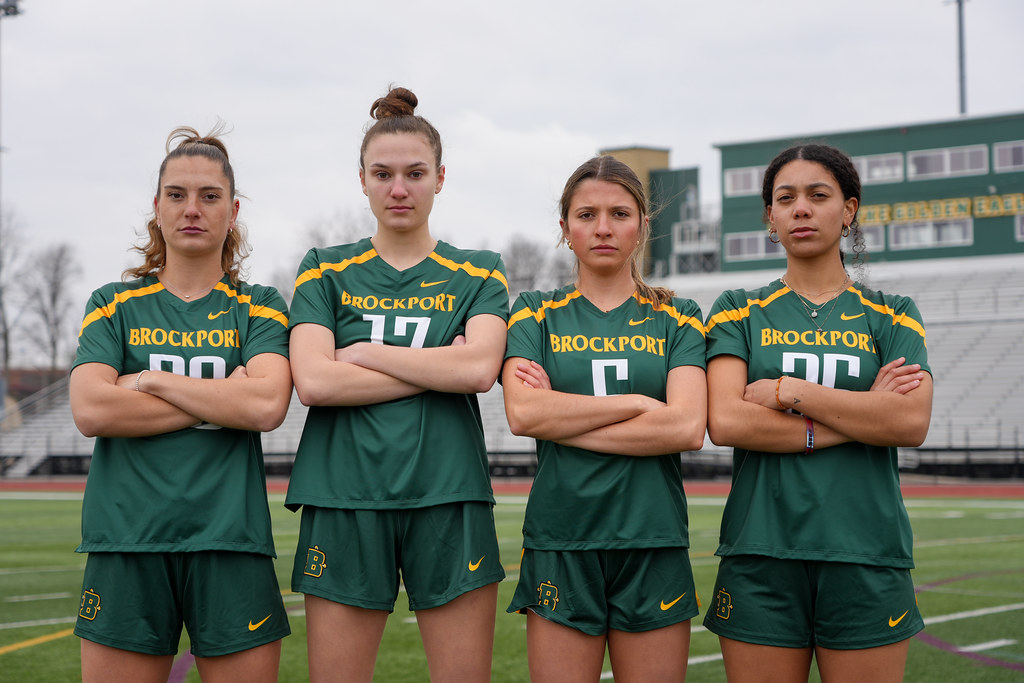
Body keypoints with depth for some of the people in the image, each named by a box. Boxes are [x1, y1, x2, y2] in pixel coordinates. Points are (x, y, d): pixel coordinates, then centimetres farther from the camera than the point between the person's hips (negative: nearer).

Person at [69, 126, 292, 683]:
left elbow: (267, 406, -10)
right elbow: (90, 410, -6)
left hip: (230, 542, 0)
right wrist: (222, 399, -7)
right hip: (126, 539, 1)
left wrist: (151, 381, -6)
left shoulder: (258, 307, 9)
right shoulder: (115, 305, 12)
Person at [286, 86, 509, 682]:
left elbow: (480, 368, -8)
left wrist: (366, 352, -5)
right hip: (344, 499, 0)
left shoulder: (478, 276, 11)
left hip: (447, 499, 0)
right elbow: (313, 381, -6)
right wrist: (439, 371, -7)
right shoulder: (327, 273, 11)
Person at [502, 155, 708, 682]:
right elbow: (522, 413, -9)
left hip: (653, 542, 1)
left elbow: (688, 428, -8)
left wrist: (563, 422, -7)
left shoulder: (677, 320, 10)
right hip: (559, 540, 0)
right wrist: (637, 403, -9)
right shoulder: (537, 315, 9)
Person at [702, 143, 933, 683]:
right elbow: (725, 422, -7)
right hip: (760, 554, 0)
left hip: (867, 557, 0)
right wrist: (860, 415, -9)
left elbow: (913, 421, -7)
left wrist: (787, 390, -8)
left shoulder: (890, 315, 11)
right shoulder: (739, 313, 10)